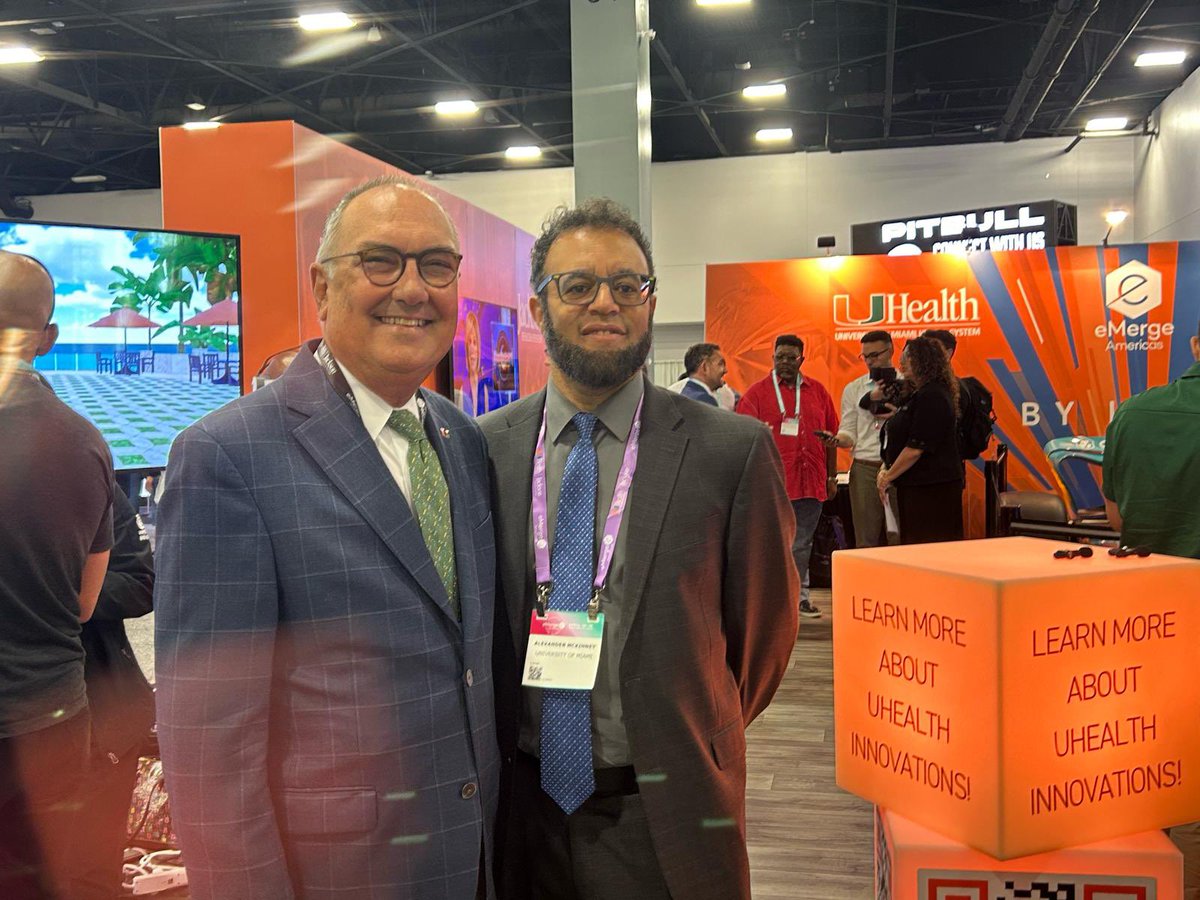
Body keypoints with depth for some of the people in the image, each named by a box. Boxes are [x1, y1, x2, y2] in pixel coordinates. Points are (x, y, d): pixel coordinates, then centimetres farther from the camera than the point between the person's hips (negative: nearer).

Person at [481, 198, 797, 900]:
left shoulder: (733, 452, -10)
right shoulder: (484, 448, -2)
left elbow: (764, 627, 0)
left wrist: (696, 746, 8)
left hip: (663, 817, -2)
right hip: (523, 809, 2)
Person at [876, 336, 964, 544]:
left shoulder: (931, 396, -15)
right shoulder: (920, 394, 19)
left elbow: (917, 447, -20)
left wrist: (888, 477, -11)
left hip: (930, 489, -11)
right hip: (918, 485, 11)